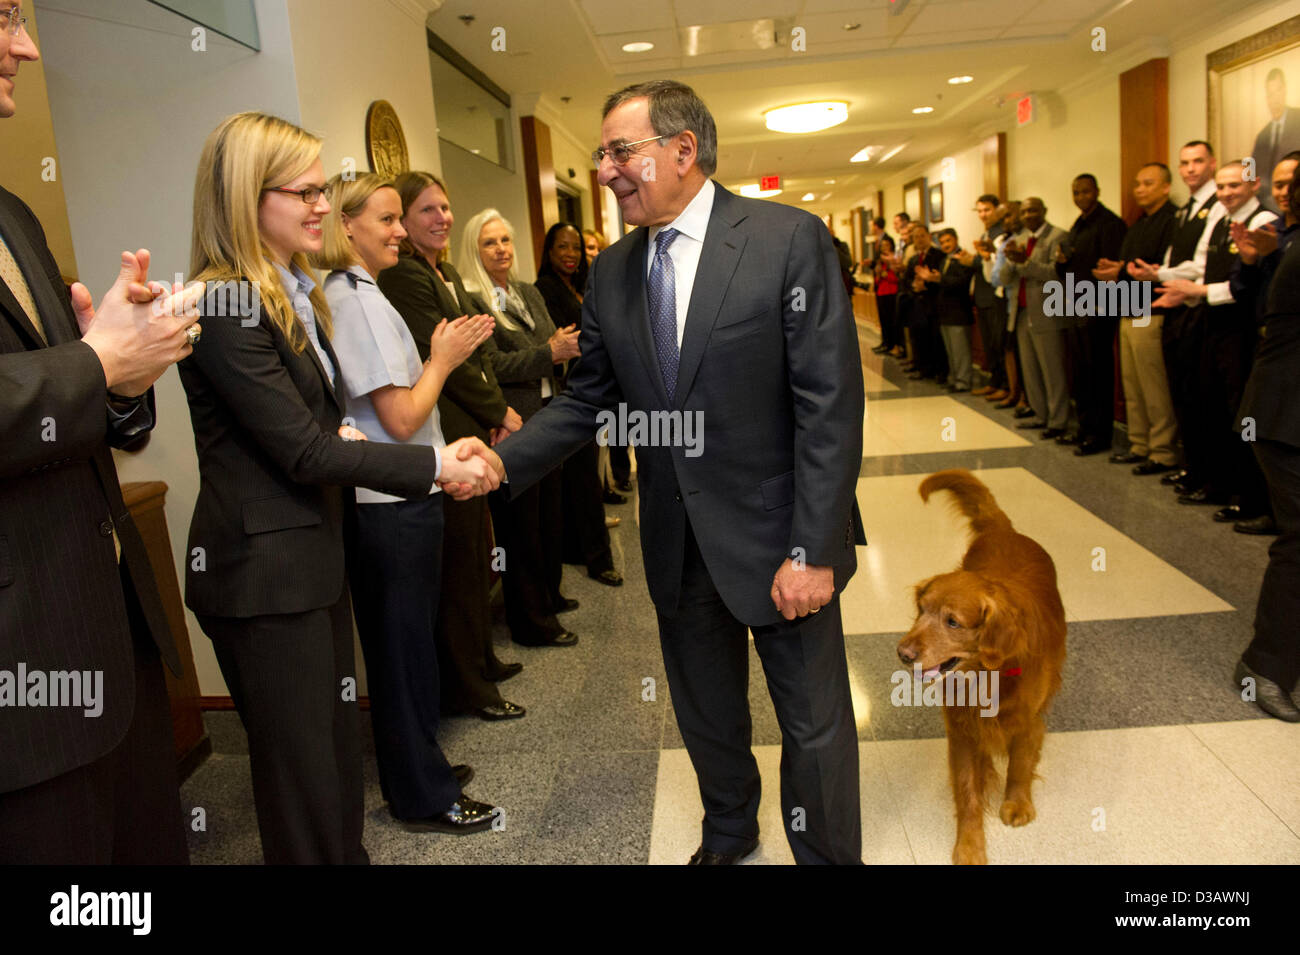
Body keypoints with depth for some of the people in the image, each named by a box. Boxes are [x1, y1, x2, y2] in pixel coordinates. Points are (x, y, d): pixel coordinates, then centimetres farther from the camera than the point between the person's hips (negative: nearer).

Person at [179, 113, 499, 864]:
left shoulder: (297, 293, 12)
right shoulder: (224, 307, -18)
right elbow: (302, 450, -20)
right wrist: (435, 466, -18)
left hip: (316, 553, 9)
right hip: (264, 570, -9)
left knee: (339, 742, 18)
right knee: (302, 765, 6)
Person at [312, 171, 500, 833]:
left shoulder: (341, 294, 12)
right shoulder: (361, 300, -17)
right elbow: (402, 418, -20)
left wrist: (440, 354, 8)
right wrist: (442, 359, -5)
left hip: (373, 501, 10)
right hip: (397, 503, -10)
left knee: (394, 646, 18)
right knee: (407, 647, 2)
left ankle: (414, 775, 34)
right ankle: (425, 798, 18)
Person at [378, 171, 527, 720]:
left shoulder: (448, 273, 16)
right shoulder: (403, 276, -14)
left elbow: (478, 350, 16)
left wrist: (495, 413, 2)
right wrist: (500, 412, -7)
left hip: (473, 433, 10)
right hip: (443, 441, -10)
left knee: (476, 556, 18)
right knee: (459, 562, -1)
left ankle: (481, 661, 33)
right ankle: (466, 689, 12)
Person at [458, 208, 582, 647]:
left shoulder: (530, 294, 15)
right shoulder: (470, 302, -11)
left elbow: (553, 341, 19)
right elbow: (490, 366, -17)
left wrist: (562, 345, -4)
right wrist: (547, 354, -18)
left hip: (546, 417, 8)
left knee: (550, 510, 17)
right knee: (520, 521, 2)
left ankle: (549, 592, 35)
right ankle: (533, 620, 14)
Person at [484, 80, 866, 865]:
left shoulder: (790, 240, -13)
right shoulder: (612, 272, 4)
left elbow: (831, 405, -16)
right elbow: (587, 400, 7)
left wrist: (813, 550, -19)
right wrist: (503, 462, -9)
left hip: (775, 536, -4)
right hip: (678, 545, 5)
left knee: (814, 722, 11)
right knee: (706, 713, 22)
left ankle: (828, 854, 37)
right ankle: (729, 833, 48)